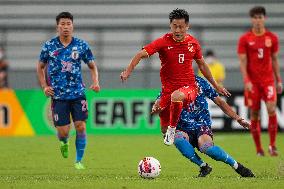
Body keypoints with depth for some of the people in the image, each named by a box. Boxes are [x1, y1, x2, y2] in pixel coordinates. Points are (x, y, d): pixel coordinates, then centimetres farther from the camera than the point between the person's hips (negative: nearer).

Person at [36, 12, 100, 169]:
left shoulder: (81, 45, 0)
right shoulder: (49, 46, -1)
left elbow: (92, 66, 11)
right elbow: (40, 67, 13)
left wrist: (95, 82, -7)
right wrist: (44, 87, 1)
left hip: (78, 93, 1)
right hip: (58, 95, -1)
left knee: (81, 127, -7)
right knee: (63, 131, -3)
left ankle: (79, 161, 8)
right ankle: (64, 142, 34)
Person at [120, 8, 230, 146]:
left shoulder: (193, 43, 3)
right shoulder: (163, 42, -6)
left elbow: (202, 65, 17)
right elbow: (141, 55, -11)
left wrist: (216, 86, 22)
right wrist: (127, 72, -25)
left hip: (188, 88, -1)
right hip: (168, 88, 1)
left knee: (176, 96, -37)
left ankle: (172, 129, -20)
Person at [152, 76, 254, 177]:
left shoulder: (199, 82, 6)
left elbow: (219, 101, 11)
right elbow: (159, 102, -9)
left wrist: (238, 119, 4)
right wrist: (156, 108, -35)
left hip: (202, 124, -1)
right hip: (184, 129, 1)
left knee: (205, 146, -34)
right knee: (178, 138, -35)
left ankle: (237, 166, -16)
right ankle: (203, 166, -22)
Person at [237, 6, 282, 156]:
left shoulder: (272, 38, 6)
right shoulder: (244, 39, 0)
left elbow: (274, 60, 12)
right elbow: (242, 62, -3)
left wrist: (279, 80, 10)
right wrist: (246, 81, -15)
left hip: (268, 79, 1)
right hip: (252, 82, -1)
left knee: (271, 109, -16)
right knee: (254, 114, 2)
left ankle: (272, 145, -8)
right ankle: (258, 149, 11)